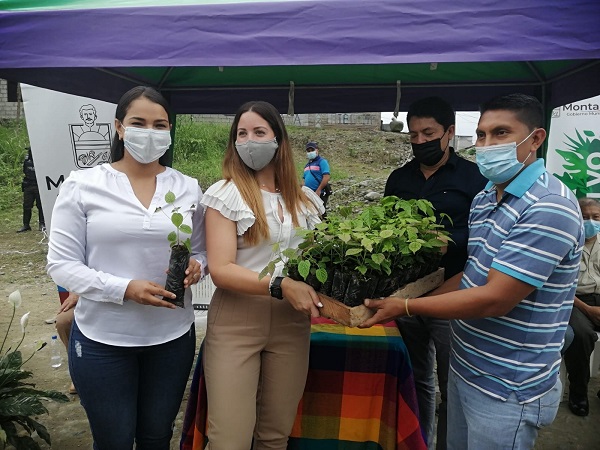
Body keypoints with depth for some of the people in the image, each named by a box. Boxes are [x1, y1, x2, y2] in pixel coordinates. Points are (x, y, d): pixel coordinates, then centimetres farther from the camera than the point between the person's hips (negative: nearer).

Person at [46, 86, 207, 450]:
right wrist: (125, 288, -22)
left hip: (173, 337, 2)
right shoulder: (82, 185, -7)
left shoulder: (188, 188, 1)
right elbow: (61, 264, -8)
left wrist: (196, 267, -15)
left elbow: (202, 251, 8)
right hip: (102, 339, -2)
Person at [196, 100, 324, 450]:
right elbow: (221, 270, -12)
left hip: (292, 323, 4)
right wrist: (280, 285, -24)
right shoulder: (225, 194, -4)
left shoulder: (306, 199, 9)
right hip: (236, 321, -3)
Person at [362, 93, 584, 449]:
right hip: (465, 368, 8)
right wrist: (410, 301, 1)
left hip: (507, 390, -7)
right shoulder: (484, 198, 5)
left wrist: (406, 307, -20)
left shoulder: (549, 208, -24)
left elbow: (495, 299, -27)